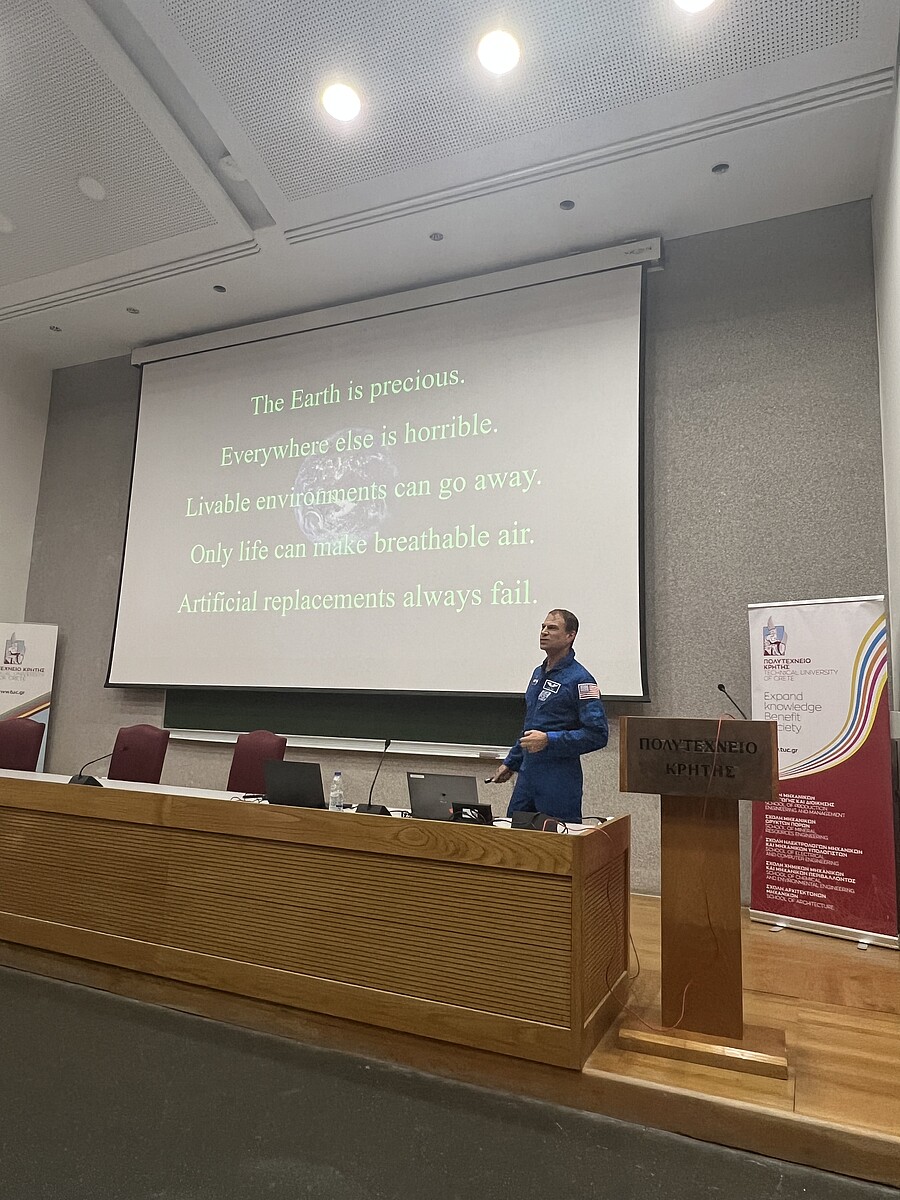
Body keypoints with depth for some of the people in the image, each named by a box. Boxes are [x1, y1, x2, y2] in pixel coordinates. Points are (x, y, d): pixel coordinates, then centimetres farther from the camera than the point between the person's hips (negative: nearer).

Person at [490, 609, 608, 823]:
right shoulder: (539, 673, 13)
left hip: (560, 780, -8)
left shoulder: (580, 680, -13)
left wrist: (549, 740, -23)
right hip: (527, 776, 8)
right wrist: (511, 763, 23)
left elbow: (598, 734, -19)